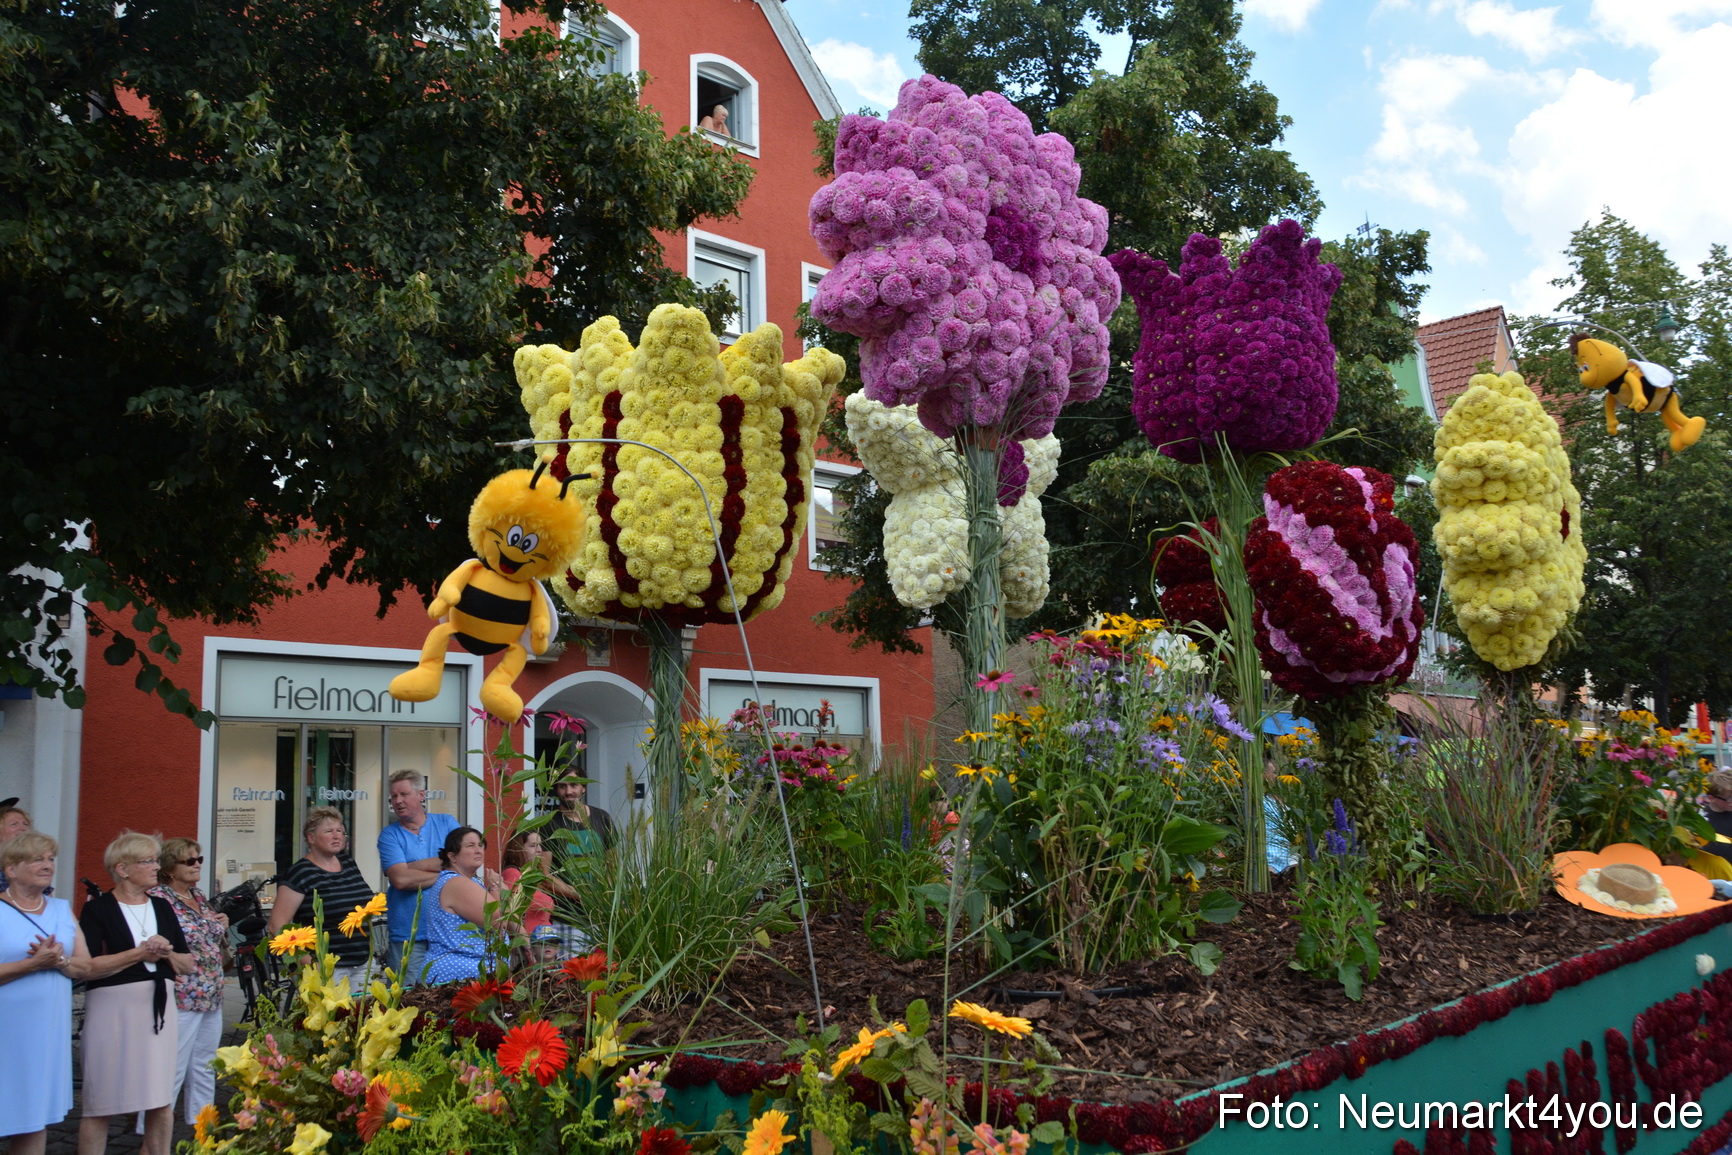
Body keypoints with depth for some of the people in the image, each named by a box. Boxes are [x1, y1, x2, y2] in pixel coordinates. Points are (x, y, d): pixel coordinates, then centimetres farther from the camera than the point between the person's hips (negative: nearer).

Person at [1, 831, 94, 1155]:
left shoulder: (62, 909, 11)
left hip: (48, 1028, 5)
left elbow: (85, 967, 7)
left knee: (36, 1119, 9)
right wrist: (33, 963, -20)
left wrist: (60, 960, -12)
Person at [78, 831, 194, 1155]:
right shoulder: (98, 909, -4)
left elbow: (189, 964, 13)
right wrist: (140, 953, -17)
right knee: (101, 1103, 0)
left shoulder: (162, 907, 12)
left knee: (162, 1101, 5)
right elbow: (88, 967, -15)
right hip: (113, 1009, -5)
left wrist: (168, 954, -7)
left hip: (159, 1007, 5)